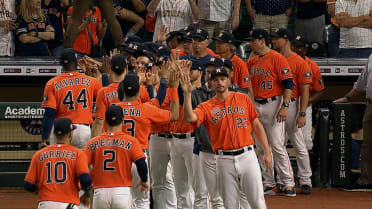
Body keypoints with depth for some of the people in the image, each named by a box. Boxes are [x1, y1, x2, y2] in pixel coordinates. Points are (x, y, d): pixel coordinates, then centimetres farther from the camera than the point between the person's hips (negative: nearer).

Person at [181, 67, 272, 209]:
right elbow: (189, 118, -15)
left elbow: (257, 125, 10)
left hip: (247, 156, 0)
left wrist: (267, 152, 4)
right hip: (224, 160, 0)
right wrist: (187, 94, -24)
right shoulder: (206, 107, 5)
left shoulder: (243, 99, 8)